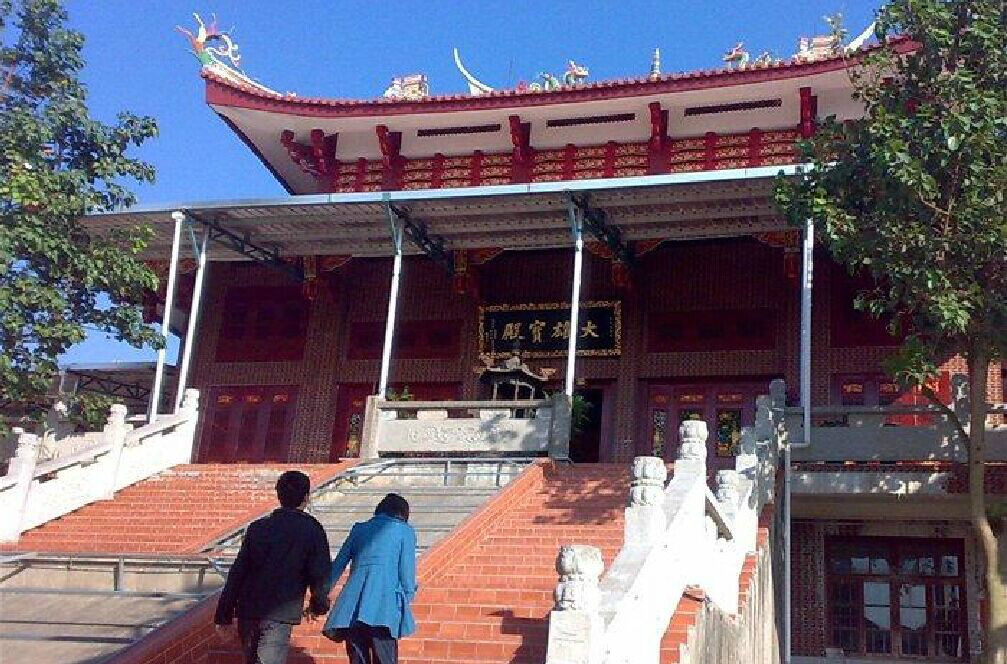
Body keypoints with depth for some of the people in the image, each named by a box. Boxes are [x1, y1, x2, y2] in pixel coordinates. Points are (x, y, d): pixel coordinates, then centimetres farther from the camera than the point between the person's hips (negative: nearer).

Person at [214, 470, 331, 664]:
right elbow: (320, 575, -2)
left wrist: (224, 617, 9)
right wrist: (319, 604, 18)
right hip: (280, 615, -4)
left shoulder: (257, 527, 8)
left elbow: (237, 573, 6)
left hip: (247, 611, 4)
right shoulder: (312, 530, -2)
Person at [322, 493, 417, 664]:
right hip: (385, 607, -3)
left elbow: (337, 566, 19)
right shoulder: (405, 531, 9)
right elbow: (407, 571, 3)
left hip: (353, 609, 3)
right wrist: (408, 596, 19)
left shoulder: (359, 529, 19)